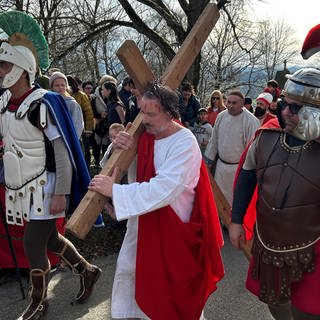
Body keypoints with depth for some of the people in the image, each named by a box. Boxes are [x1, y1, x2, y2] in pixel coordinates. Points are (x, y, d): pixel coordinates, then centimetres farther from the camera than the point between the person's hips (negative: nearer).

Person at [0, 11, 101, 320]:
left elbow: (64, 151, -19)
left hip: (43, 188, -7)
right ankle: (86, 271, 40)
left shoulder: (43, 103, -19)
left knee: (32, 244, -2)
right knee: (48, 238, 18)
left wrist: (61, 193, -20)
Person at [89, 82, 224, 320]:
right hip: (143, 219, 7)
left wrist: (114, 190, -32)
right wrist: (122, 149, -18)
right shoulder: (146, 135, -3)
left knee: (173, 280, 12)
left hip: (173, 225, -6)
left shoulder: (185, 143, -24)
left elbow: (164, 189, -34)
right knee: (129, 269, 17)